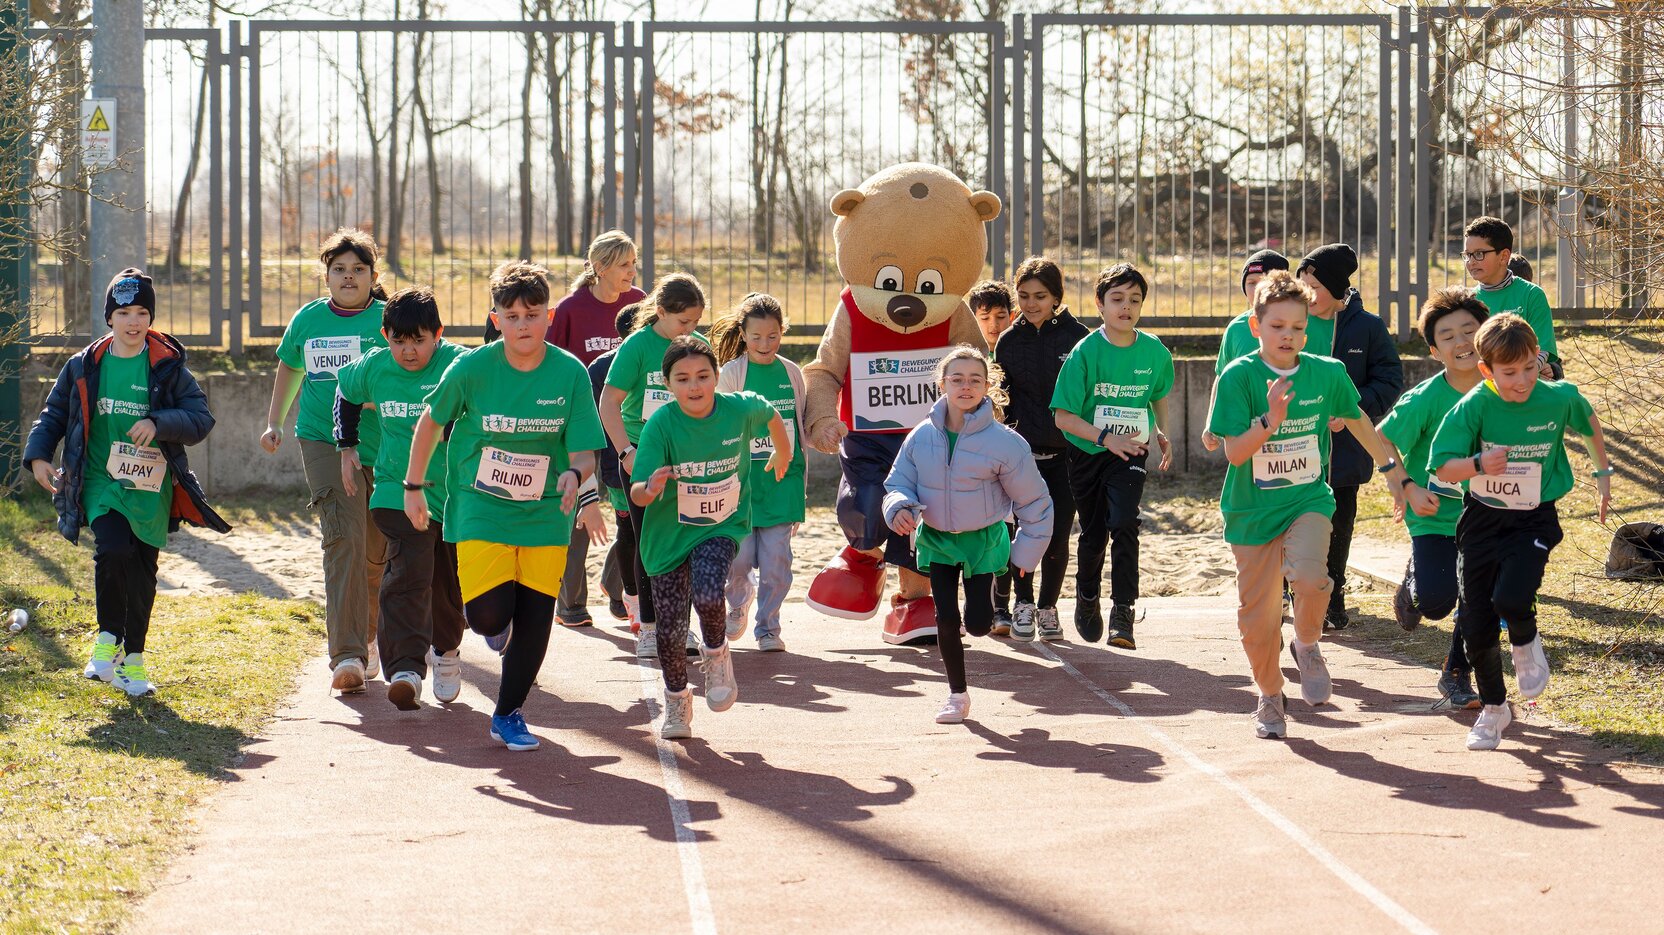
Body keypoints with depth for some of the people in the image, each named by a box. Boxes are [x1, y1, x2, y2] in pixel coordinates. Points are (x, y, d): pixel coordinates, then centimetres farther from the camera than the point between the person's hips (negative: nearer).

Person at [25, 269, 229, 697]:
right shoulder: (84, 367, 4)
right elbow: (54, 413, 14)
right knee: (113, 550, -24)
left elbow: (201, 417, -4)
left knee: (142, 572, 6)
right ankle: (108, 636, -3)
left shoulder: (168, 368, 0)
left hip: (150, 488, 1)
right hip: (100, 482, -1)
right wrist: (38, 455, -1)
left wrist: (158, 423, -20)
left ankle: (133, 658, 23)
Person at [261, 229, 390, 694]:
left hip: (383, 446, 0)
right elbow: (289, 369, 25)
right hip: (324, 441, 0)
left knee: (377, 550, 9)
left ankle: (366, 637, 36)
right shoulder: (308, 319, 8)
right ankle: (347, 655, -24)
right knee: (343, 538, -17)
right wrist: (274, 423, 24)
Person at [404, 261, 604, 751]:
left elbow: (585, 454, -8)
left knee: (535, 620, 0)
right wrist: (414, 487, 8)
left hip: (545, 513, 1)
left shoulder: (570, 373, -9)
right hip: (480, 507, -1)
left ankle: (508, 715, 21)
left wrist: (574, 475, -30)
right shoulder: (471, 368, -11)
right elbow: (430, 422, 5)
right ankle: (496, 623, 24)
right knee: (490, 614, -15)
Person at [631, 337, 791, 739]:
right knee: (671, 628, 1)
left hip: (721, 527, 0)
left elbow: (770, 415, 12)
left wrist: (784, 454, 28)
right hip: (669, 532, 0)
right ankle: (676, 700, 29)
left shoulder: (740, 408, -14)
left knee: (708, 595, -27)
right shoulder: (660, 425, -20)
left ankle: (716, 653, 7)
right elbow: (637, 495, -23)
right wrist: (651, 487, -45)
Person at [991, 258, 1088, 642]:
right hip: (1022, 449, 1)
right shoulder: (1009, 341, 7)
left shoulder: (1076, 336, 0)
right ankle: (1023, 605, 11)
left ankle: (1048, 607, 19)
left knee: (1057, 536, 2)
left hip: (1065, 452, -1)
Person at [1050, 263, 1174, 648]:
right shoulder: (1085, 352, -14)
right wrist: (1106, 437, -24)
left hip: (1131, 451, 0)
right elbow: (1063, 416, -15)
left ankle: (1122, 613, -15)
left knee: (1123, 524, -19)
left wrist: (1161, 432, 5)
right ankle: (1087, 599, 38)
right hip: (1088, 453, 0)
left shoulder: (1154, 352, -6)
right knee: (1093, 533, 11)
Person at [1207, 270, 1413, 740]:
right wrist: (1270, 420, -32)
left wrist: (1396, 474, 16)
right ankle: (1270, 697, 31)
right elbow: (1234, 452, -16)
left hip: (1308, 501, 1)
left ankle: (1307, 646, 3)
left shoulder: (1328, 373, -3)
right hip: (1253, 509, -1)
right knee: (1258, 613, 5)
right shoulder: (1238, 377, -11)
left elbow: (1358, 422, 14)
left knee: (1309, 575, -29)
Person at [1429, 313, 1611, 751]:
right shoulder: (1474, 407, -17)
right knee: (1476, 626, 4)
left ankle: (1526, 644, 11)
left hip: (1534, 520, -1)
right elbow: (1443, 468, -17)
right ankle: (1493, 708, 29)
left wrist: (1603, 475, 19)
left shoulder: (1559, 399, -12)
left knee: (1510, 599, -26)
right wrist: (1478, 464, -37)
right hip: (1482, 519, 1)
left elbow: (1588, 422, 12)